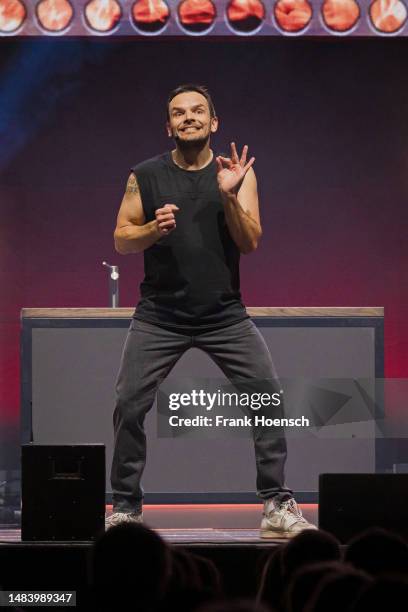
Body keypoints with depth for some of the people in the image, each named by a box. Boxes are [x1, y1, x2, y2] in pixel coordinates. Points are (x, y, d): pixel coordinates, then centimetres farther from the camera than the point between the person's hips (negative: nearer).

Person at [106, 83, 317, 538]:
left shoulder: (237, 173, 1)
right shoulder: (146, 176, 1)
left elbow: (250, 242, -5)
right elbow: (121, 240, 4)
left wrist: (229, 196, -20)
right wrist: (153, 229, -16)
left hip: (225, 314, 0)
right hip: (159, 316, 0)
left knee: (269, 396, -9)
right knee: (128, 404, -8)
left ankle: (277, 505, -1)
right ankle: (125, 507, 8)